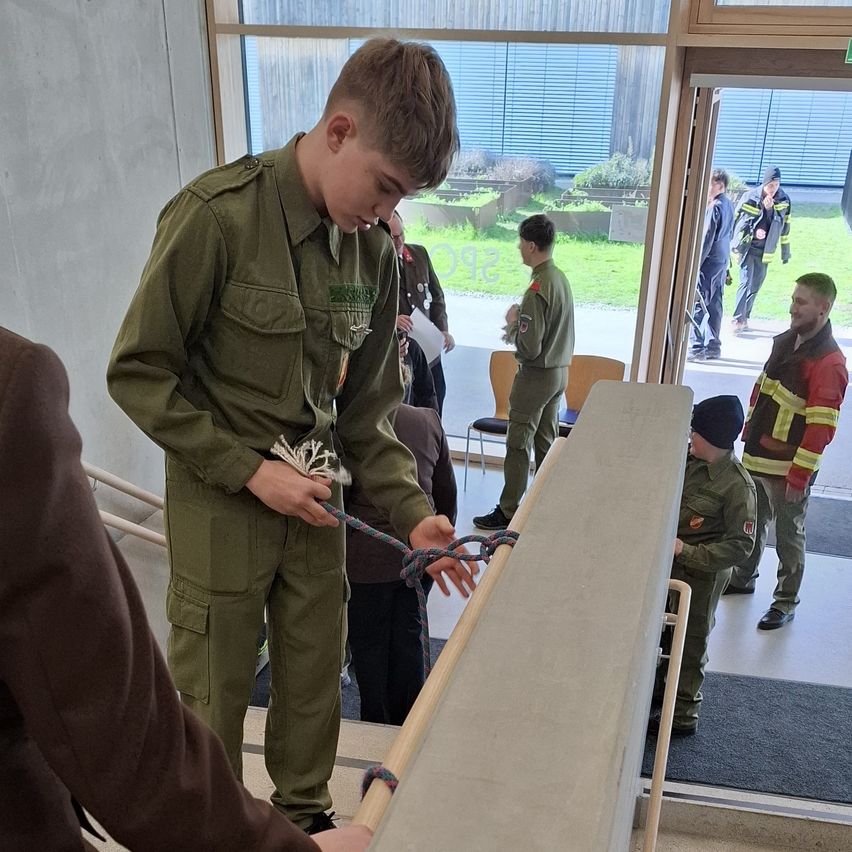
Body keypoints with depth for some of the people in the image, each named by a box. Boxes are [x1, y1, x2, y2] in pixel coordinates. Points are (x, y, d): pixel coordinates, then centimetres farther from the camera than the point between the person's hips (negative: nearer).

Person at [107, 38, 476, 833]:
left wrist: (410, 511, -6)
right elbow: (138, 373, -14)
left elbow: (368, 405, 5)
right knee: (213, 703, 11)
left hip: (314, 500, 5)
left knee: (315, 682, 18)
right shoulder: (215, 215, -18)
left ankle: (303, 813, 42)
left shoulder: (374, 252, 0)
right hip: (221, 505, -5)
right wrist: (249, 470, -18)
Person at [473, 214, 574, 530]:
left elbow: (529, 347, -24)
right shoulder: (561, 278, 6)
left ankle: (508, 512, 7)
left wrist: (513, 322, -9)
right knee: (546, 443, 15)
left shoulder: (537, 290, -23)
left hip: (536, 376, -9)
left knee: (518, 445, 0)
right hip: (560, 371, 9)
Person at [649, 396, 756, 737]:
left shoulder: (738, 485, -25)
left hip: (702, 573, -7)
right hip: (672, 561, 7)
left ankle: (683, 714, 26)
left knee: (691, 639, 9)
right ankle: (664, 683, 47)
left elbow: (740, 544, -23)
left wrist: (687, 552, -28)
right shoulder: (689, 457, -6)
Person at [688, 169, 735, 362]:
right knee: (714, 304, 12)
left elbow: (707, 238, -18)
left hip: (710, 259, -9)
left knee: (699, 304, -6)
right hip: (723, 259, 9)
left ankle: (697, 347, -6)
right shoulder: (728, 205, 12)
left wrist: (696, 264, -17)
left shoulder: (715, 207, -16)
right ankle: (713, 346, 17)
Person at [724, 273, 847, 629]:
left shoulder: (829, 362, -20)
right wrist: (748, 436, 17)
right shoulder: (785, 341, 5)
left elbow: (821, 427, -22)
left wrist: (799, 476, -21)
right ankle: (743, 578, 42)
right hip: (757, 457, 8)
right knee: (752, 522, 22)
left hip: (788, 467, -7)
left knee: (788, 534, 8)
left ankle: (786, 601, 23)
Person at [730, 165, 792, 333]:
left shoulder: (784, 200, -1)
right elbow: (738, 223, -4)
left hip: (765, 250, 4)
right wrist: (753, 232, -17)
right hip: (748, 247, -4)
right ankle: (738, 319, -16)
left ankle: (745, 318, 19)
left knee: (755, 285, 8)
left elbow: (785, 227, 8)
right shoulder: (750, 198, -11)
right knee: (746, 282, -15)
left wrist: (785, 251, 11)